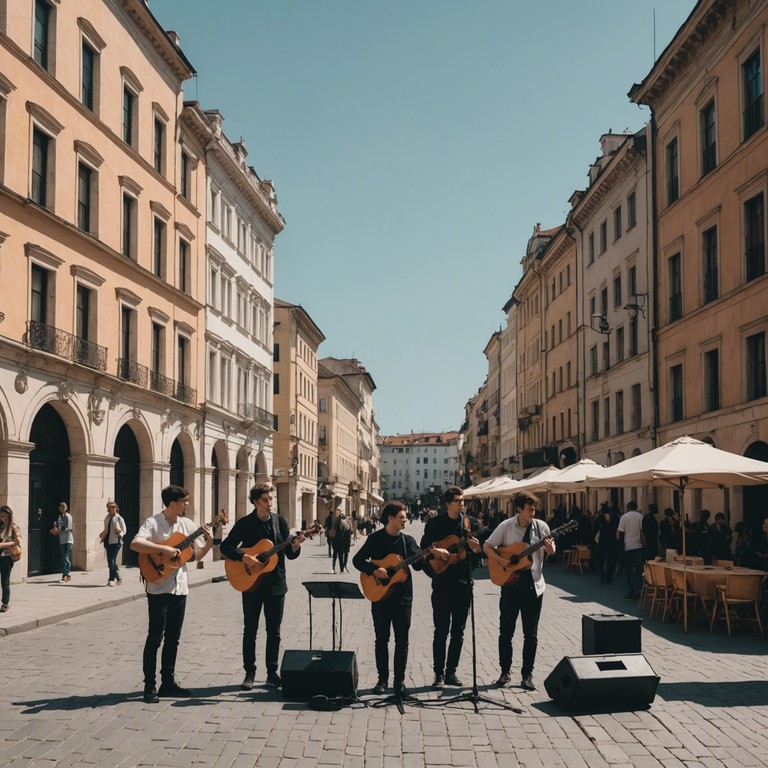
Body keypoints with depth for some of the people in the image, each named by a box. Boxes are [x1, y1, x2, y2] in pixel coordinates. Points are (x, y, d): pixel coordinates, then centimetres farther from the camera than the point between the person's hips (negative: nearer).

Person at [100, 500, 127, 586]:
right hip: (108, 542, 6)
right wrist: (102, 535, 6)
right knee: (110, 561, 7)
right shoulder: (107, 518, 14)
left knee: (112, 560, -14)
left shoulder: (119, 518, -3)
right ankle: (118, 578, 20)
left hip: (116, 541, -6)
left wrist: (120, 532, -21)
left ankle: (111, 580, -11)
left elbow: (124, 531, -1)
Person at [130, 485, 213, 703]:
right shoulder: (153, 523, -10)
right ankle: (150, 686, 6)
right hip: (159, 589, -6)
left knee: (173, 638, 11)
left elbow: (197, 555, 13)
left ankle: (168, 683, 19)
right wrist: (164, 549, -29)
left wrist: (209, 542, -6)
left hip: (180, 588, 6)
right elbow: (135, 544, -27)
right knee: (155, 637, -3)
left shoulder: (187, 524, 9)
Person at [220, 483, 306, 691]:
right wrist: (243, 557, -21)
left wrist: (295, 546, -19)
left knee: (274, 631, 7)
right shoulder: (244, 523, -4)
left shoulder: (279, 521, 3)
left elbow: (290, 555, 3)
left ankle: (272, 672, 16)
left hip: (276, 584, 2)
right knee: (250, 630, 4)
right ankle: (250, 673, 14)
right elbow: (225, 546, -6)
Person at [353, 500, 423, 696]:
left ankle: (400, 680, 13)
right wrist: (374, 570, -18)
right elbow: (357, 560, -3)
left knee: (402, 640, 4)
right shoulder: (375, 539, -2)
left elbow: (417, 565, -3)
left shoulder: (408, 540, 5)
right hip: (380, 594, -2)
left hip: (403, 596, 2)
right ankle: (383, 679, 16)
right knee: (381, 639, 6)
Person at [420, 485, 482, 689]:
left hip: (464, 583, 3)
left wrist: (477, 549, -14)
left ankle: (451, 672, 18)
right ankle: (439, 674, 5)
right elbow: (424, 546, -1)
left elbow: (482, 552, 8)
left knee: (458, 632, 8)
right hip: (442, 583, -3)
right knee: (441, 631, -1)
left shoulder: (472, 523, 6)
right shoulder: (435, 523, 0)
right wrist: (435, 550, -20)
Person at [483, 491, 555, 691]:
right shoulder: (506, 526, -5)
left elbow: (551, 552, 8)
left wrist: (550, 547, -15)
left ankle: (527, 674, 15)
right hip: (510, 583, -1)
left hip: (533, 585, 1)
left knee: (531, 633, 5)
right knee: (506, 630, 6)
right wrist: (503, 560, -14)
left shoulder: (541, 527, -1)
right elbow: (487, 547, -1)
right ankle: (505, 671, 19)